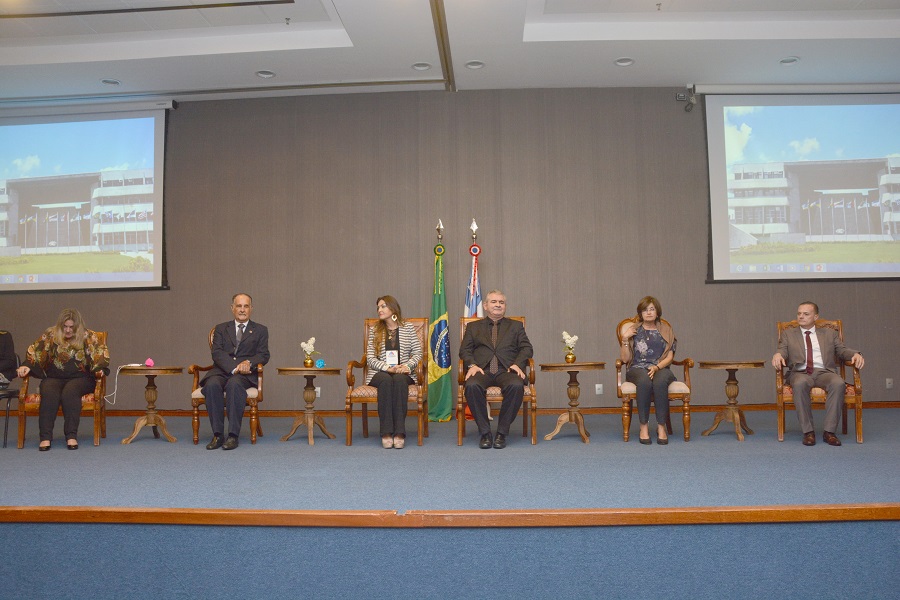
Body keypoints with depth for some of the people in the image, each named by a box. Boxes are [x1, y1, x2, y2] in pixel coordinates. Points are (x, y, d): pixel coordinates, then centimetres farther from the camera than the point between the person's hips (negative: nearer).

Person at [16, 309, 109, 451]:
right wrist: (27, 365, -8)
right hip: (53, 378, 2)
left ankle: (71, 436, -36)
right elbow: (34, 351, 10)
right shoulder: (50, 335, 10)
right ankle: (45, 437, -33)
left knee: (69, 392, -35)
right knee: (49, 394, -32)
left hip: (80, 378, -2)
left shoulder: (88, 337, 4)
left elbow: (102, 354, -3)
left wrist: (99, 369, -20)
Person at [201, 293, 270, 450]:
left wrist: (249, 363, -17)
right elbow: (217, 353, 3)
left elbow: (263, 355, 6)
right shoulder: (221, 328, 19)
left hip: (246, 374, -2)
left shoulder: (260, 330, 18)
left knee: (234, 384, -36)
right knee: (212, 384, -33)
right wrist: (234, 367, -16)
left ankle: (233, 435, -36)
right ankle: (217, 434, -28)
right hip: (221, 371, 2)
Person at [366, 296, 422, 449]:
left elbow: (417, 353, 4)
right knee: (386, 380, -36)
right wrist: (388, 368, -14)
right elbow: (370, 358, 2)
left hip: (403, 374, 0)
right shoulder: (375, 330, 11)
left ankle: (399, 432, -42)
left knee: (399, 380, -36)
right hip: (380, 373, 0)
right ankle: (386, 432, -39)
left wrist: (407, 366, -16)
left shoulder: (408, 328, 10)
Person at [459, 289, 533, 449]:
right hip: (482, 370, 0)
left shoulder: (516, 326, 25)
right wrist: (472, 365, -9)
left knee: (517, 386, -35)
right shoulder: (473, 327, 24)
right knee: (472, 386, -35)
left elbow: (527, 348, 13)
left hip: (507, 370, 0)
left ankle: (502, 433, -21)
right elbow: (464, 350, 13)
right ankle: (484, 433, -20)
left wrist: (517, 364, -8)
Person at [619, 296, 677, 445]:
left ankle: (661, 426, -30)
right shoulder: (632, 329, 12)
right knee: (644, 381, -38)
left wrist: (656, 367, -14)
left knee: (659, 381, -37)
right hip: (637, 369, -1)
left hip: (661, 369, 1)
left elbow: (669, 357, 4)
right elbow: (625, 359, 5)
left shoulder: (666, 330, 14)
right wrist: (625, 339, -9)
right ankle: (644, 426, -31)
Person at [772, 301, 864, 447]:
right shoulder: (788, 334, 20)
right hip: (800, 373, -1)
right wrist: (778, 354, -18)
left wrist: (855, 354, -9)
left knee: (838, 383, -34)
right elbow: (782, 351, 7)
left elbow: (842, 350, 13)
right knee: (800, 384, -38)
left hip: (824, 372, 1)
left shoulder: (830, 333, 23)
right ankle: (808, 432, -29)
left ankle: (829, 432, -27)